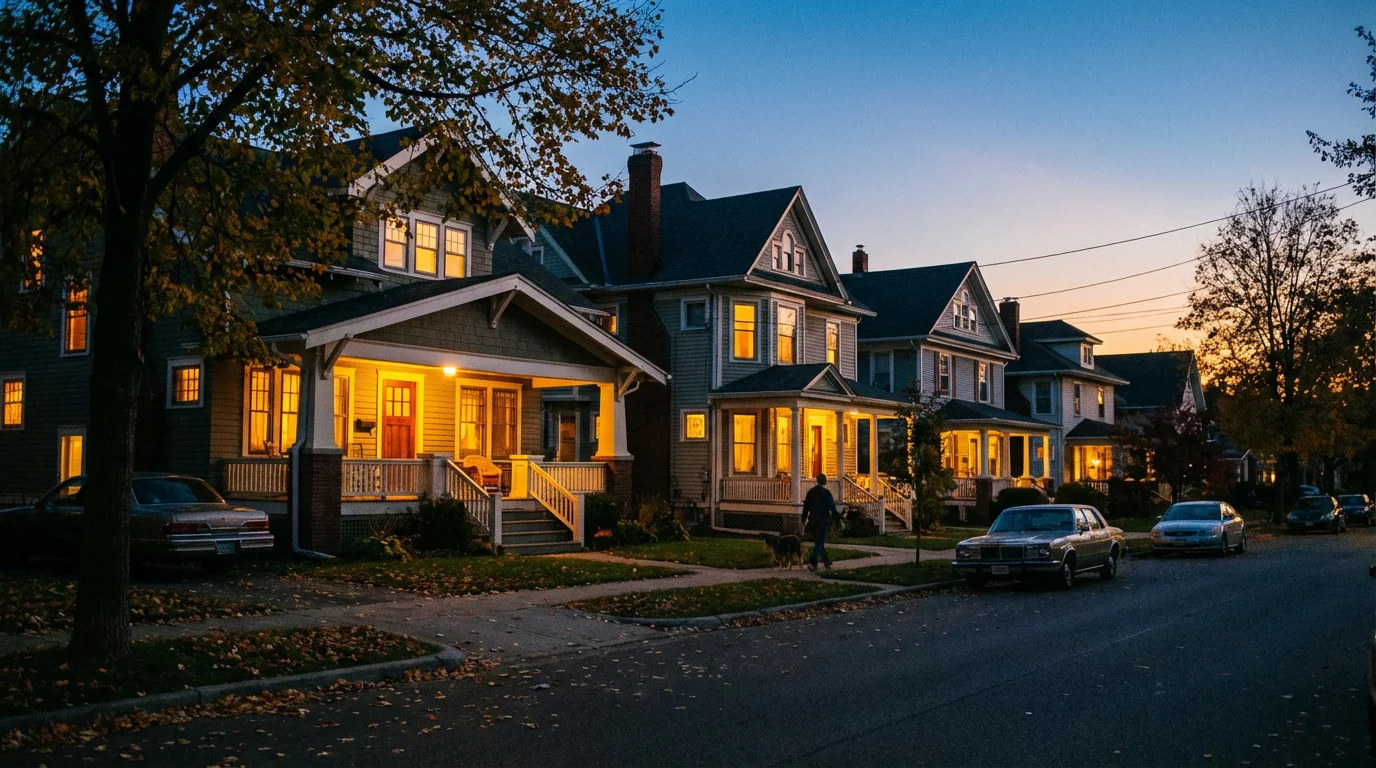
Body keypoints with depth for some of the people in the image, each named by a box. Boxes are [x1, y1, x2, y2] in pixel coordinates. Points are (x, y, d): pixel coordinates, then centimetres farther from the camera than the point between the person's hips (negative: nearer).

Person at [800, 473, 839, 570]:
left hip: (813, 521, 5)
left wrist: (803, 521, 11)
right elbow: (832, 507, -9)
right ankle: (813, 564, -9)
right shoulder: (826, 492, -9)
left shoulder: (810, 492, 5)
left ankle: (827, 562, 24)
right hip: (823, 521, -5)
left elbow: (806, 507, 7)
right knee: (819, 543, -2)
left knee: (818, 542, 16)